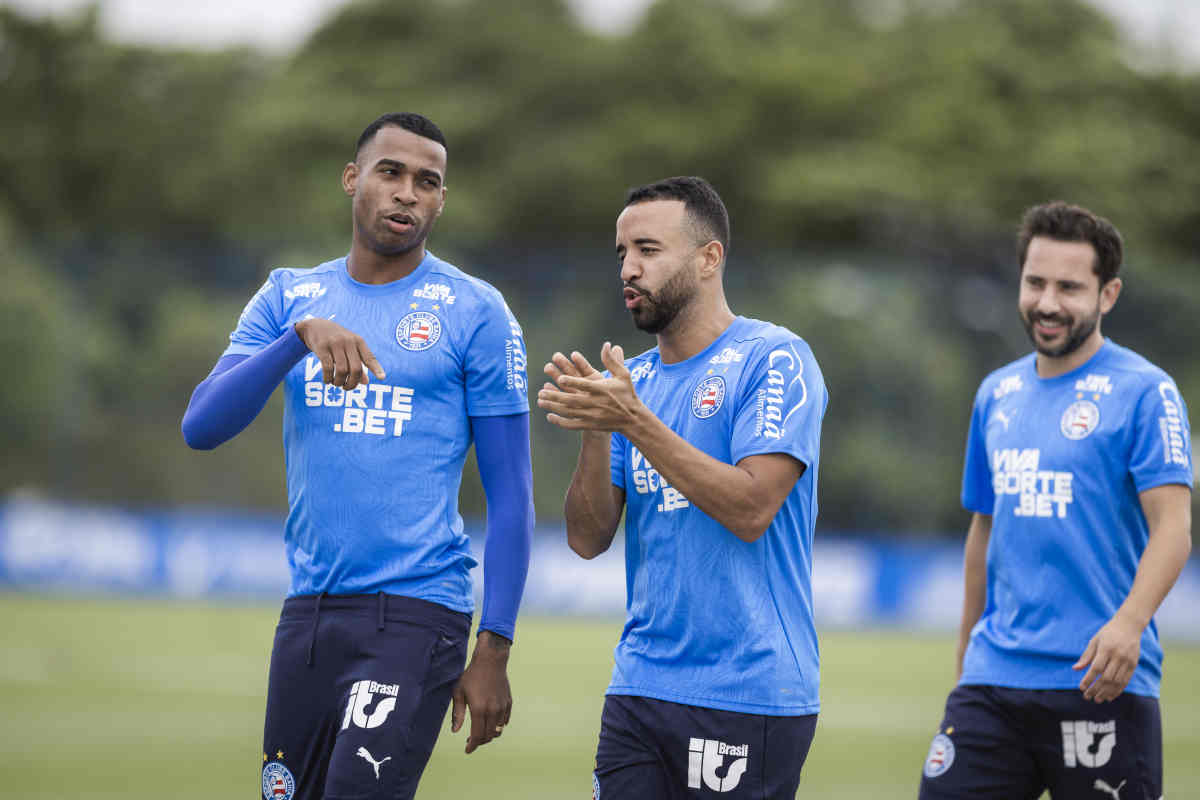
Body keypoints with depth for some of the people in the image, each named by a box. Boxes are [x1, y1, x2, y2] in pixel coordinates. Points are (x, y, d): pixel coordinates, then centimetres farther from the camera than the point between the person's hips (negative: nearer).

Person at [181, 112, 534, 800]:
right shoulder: (289, 298, 11)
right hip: (309, 610, 5)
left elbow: (511, 497, 0)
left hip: (415, 612, -4)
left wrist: (495, 652, -7)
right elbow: (201, 428, -3)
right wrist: (302, 336, -18)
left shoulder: (475, 312, 1)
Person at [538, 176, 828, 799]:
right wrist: (595, 435, -11)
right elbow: (588, 538, 6)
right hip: (639, 690, 6)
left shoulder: (774, 361, -7)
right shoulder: (633, 380, 13)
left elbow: (751, 508, -18)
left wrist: (633, 421, -20)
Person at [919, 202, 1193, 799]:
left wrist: (1129, 622, -29)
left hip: (1099, 683, -5)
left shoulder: (1143, 391, -5)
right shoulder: (997, 393, 15)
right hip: (993, 679, 5)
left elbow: (1172, 527, -13)